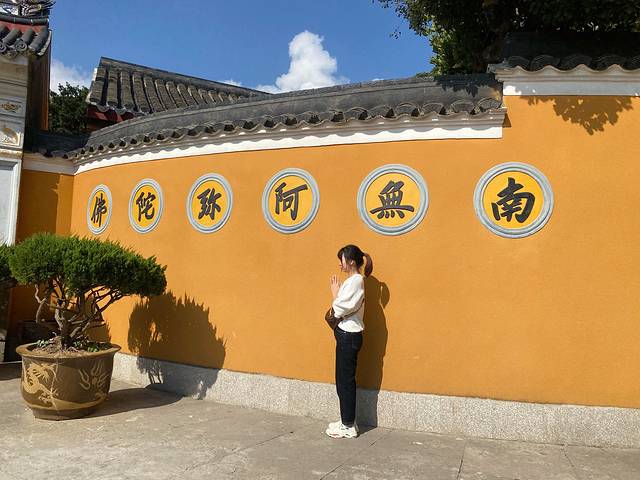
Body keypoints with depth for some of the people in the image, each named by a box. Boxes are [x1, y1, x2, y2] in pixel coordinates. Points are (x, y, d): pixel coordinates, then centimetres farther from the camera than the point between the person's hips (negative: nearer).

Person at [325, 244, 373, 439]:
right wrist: (337, 293, 2)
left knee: (345, 381, -1)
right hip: (346, 334, 10)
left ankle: (349, 427, 9)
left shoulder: (355, 281, -17)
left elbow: (340, 309, -18)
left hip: (349, 336, -10)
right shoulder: (352, 280, 13)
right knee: (343, 380, 15)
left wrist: (335, 293, -5)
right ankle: (347, 421, 25)